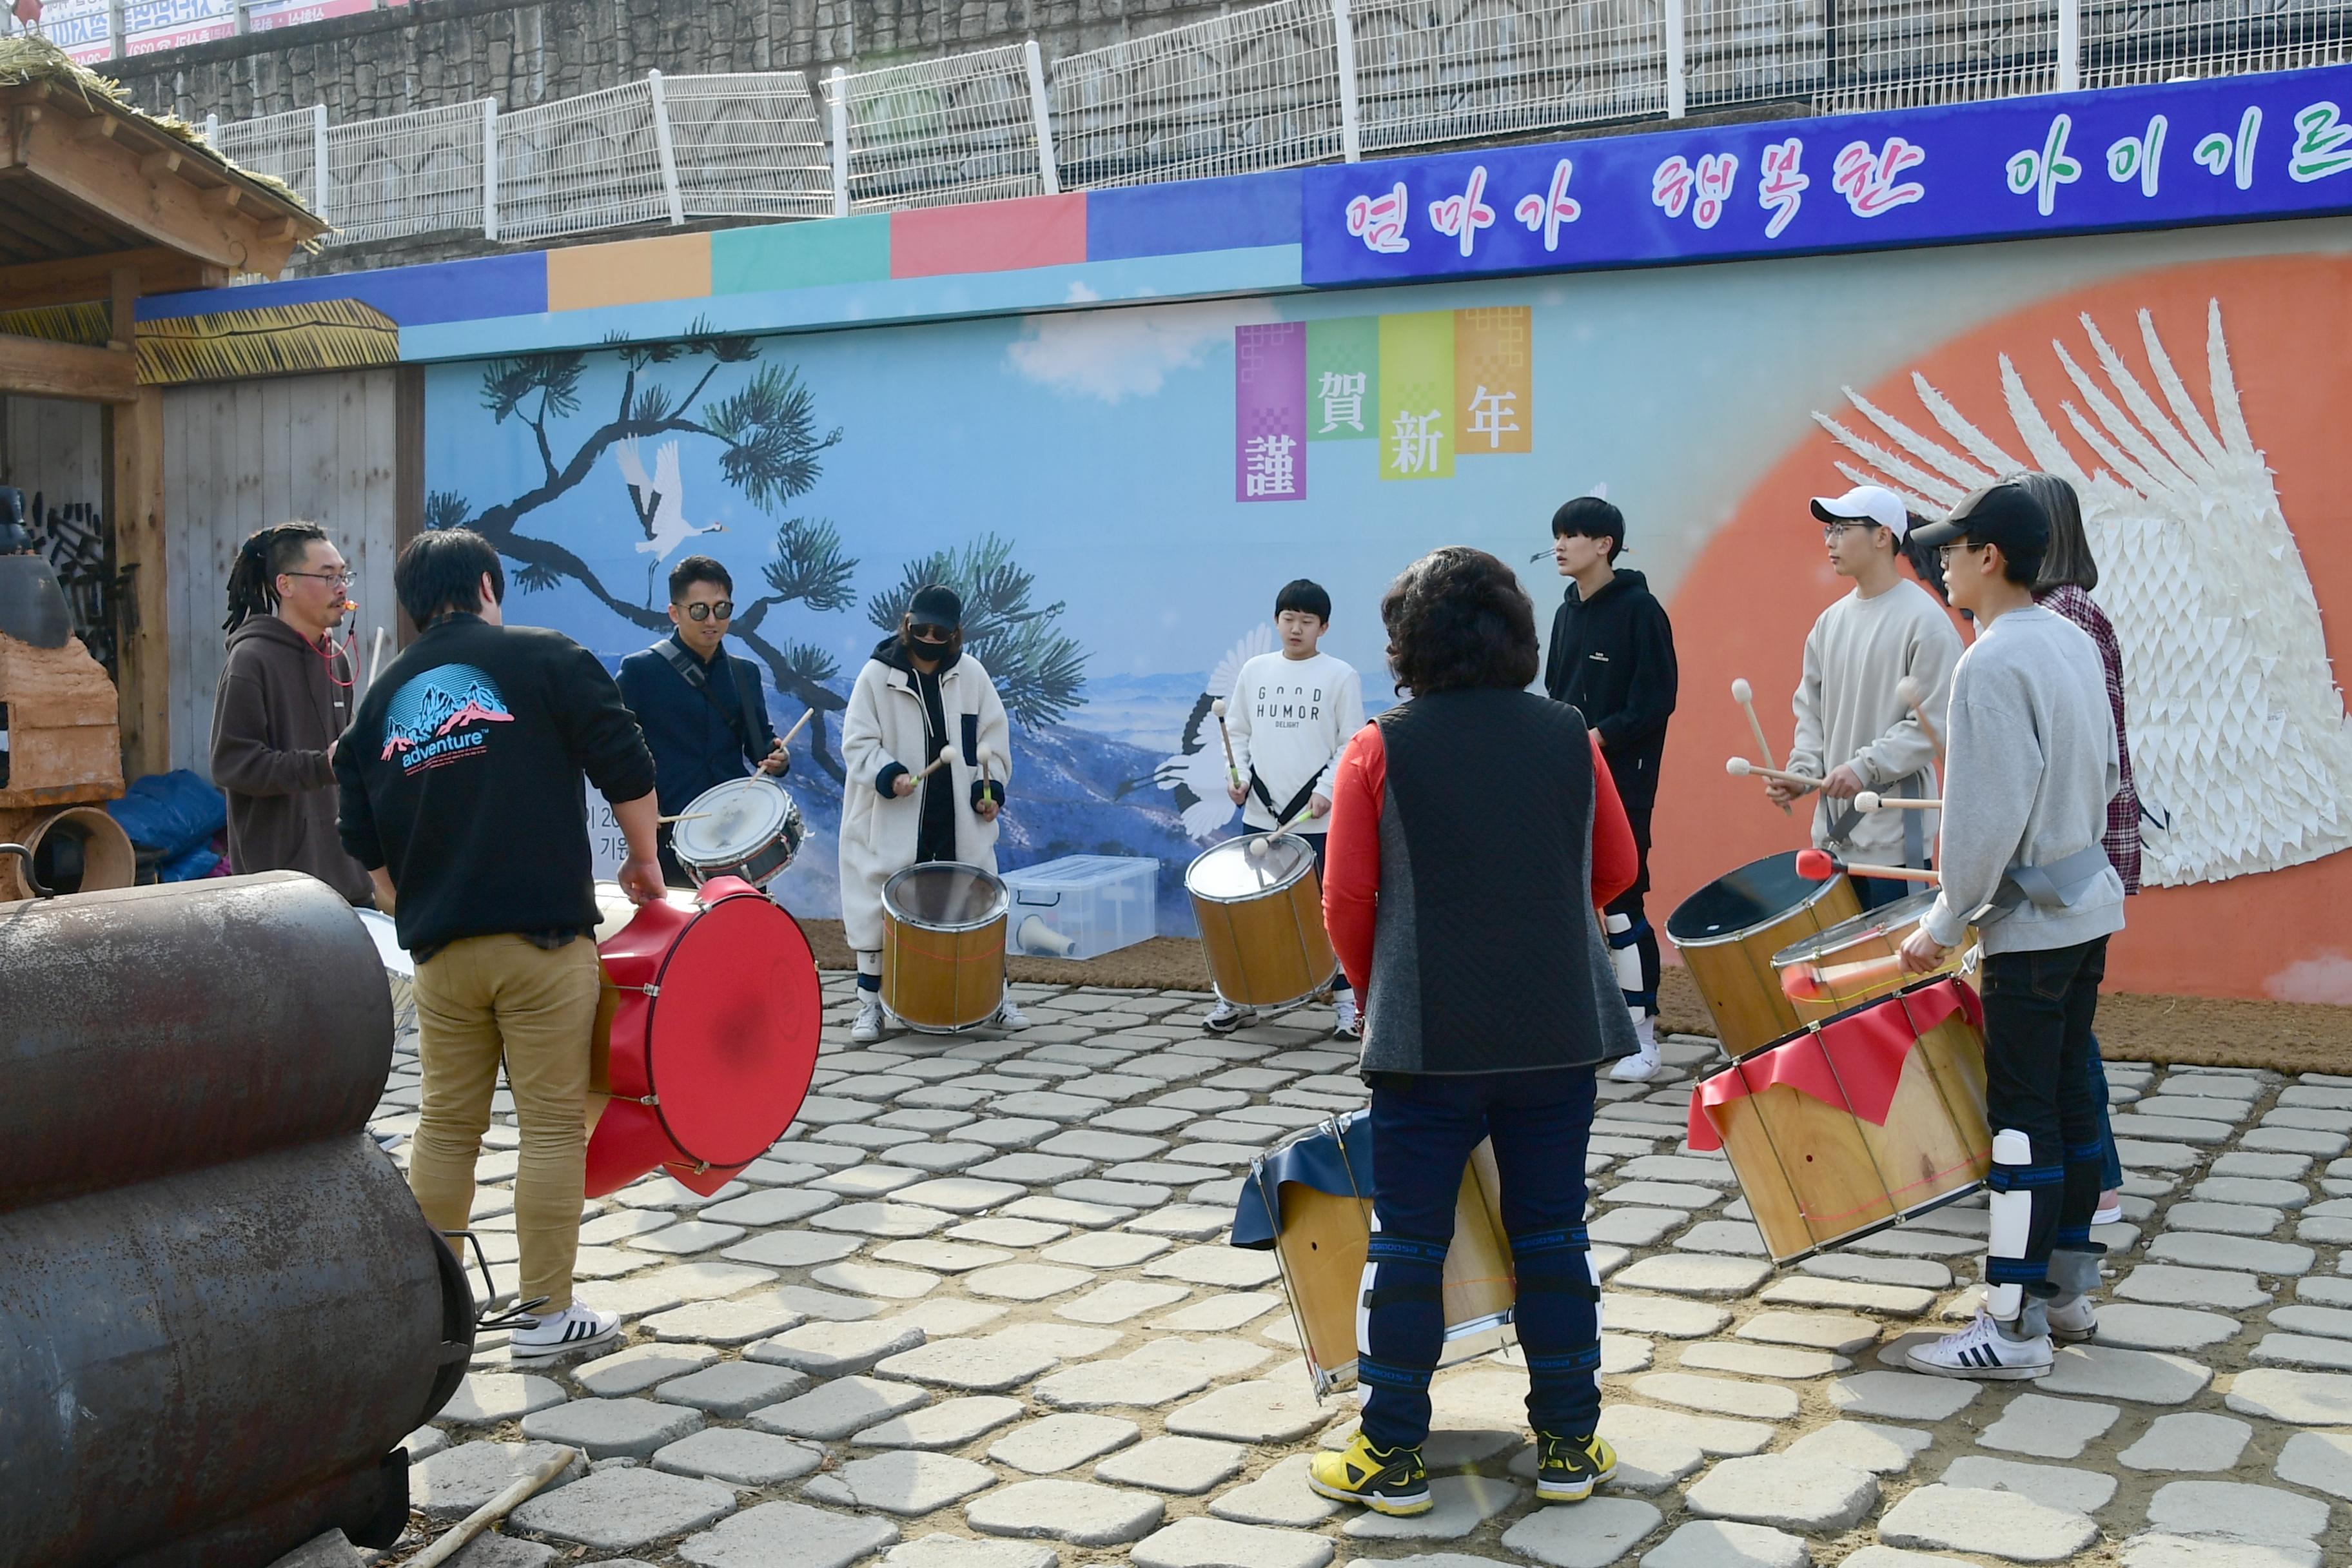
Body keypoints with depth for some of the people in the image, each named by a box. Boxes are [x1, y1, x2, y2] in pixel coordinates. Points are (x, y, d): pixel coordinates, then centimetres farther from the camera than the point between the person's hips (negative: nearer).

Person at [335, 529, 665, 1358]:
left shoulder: (384, 694, 13)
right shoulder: (544, 657, 0)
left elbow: (364, 840, 13)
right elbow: (625, 768, -6)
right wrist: (644, 859, 8)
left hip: (439, 948, 5)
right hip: (543, 935, -4)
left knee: (445, 1127, 14)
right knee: (553, 1124, 3)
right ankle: (545, 1312, 7)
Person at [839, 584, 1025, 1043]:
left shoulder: (970, 674, 3)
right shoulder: (877, 675, -5)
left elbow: (993, 734, 7)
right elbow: (857, 743, -5)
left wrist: (990, 787, -5)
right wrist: (887, 775, -22)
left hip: (960, 821, 2)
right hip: (893, 822, -2)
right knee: (879, 909, -1)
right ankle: (870, 1004, 10)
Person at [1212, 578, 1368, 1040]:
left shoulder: (1341, 676, -3)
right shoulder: (1254, 671, 7)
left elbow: (1352, 743, -4)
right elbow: (1238, 731, 13)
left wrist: (1327, 789, -14)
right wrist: (1239, 775, -3)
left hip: (1320, 817, -3)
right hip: (1261, 813, 3)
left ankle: (1348, 1001, 11)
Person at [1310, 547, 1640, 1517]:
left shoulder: (1380, 750, -6)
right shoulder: (1569, 737, 2)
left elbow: (1349, 902, -6)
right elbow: (1616, 872, 9)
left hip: (1427, 1038, -3)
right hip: (1559, 1032, 3)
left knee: (1407, 1245, 7)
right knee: (1553, 1236, 12)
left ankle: (1391, 1459, 13)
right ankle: (1569, 1448, 19)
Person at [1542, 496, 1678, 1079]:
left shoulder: (1639, 609, -8)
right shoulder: (1566, 613, 14)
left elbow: (1655, 702, -14)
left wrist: (1595, 738, -18)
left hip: (1621, 785, -7)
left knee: (1622, 907, -6)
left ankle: (1642, 1035, 3)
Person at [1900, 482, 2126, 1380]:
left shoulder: (1993, 664, -19)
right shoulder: (2074, 643, 9)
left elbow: (1989, 818, -21)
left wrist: (1944, 925, -13)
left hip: (2029, 926, -9)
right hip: (2087, 909, 9)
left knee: (2023, 1119, -5)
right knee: (2070, 1101, 15)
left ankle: (2014, 1325, 0)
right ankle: (2069, 1288, 25)